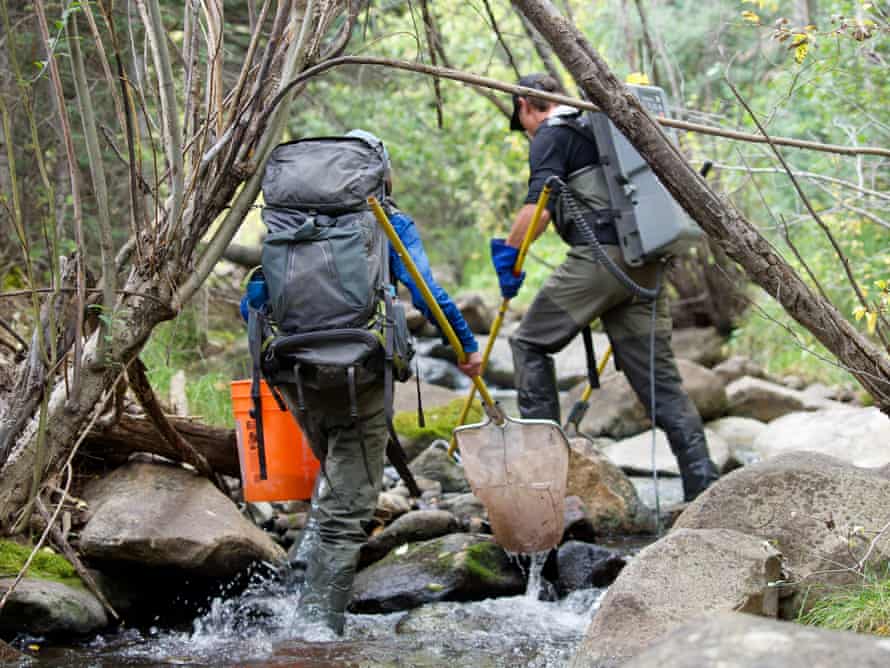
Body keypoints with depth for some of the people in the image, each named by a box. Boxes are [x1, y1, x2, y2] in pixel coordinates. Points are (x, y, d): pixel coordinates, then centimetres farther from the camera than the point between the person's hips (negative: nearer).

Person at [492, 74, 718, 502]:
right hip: (644, 263, 8)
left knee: (530, 342, 8)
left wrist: (508, 254, -3)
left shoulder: (551, 135, 3)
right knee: (659, 377, 5)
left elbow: (539, 205, -12)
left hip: (598, 256, -8)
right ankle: (703, 485, -1)